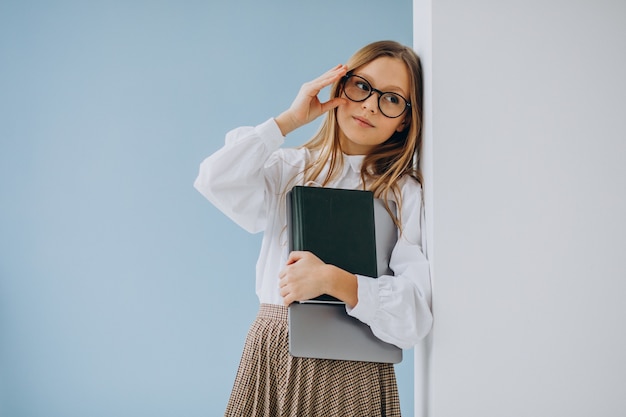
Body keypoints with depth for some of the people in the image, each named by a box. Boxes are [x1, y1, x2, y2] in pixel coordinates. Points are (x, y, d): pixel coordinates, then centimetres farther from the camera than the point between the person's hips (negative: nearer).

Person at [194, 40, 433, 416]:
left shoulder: (404, 193, -2)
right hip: (270, 352, 2)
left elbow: (416, 305, -10)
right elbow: (217, 181, -12)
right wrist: (289, 120, -6)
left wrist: (334, 280, -24)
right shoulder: (289, 169, 6)